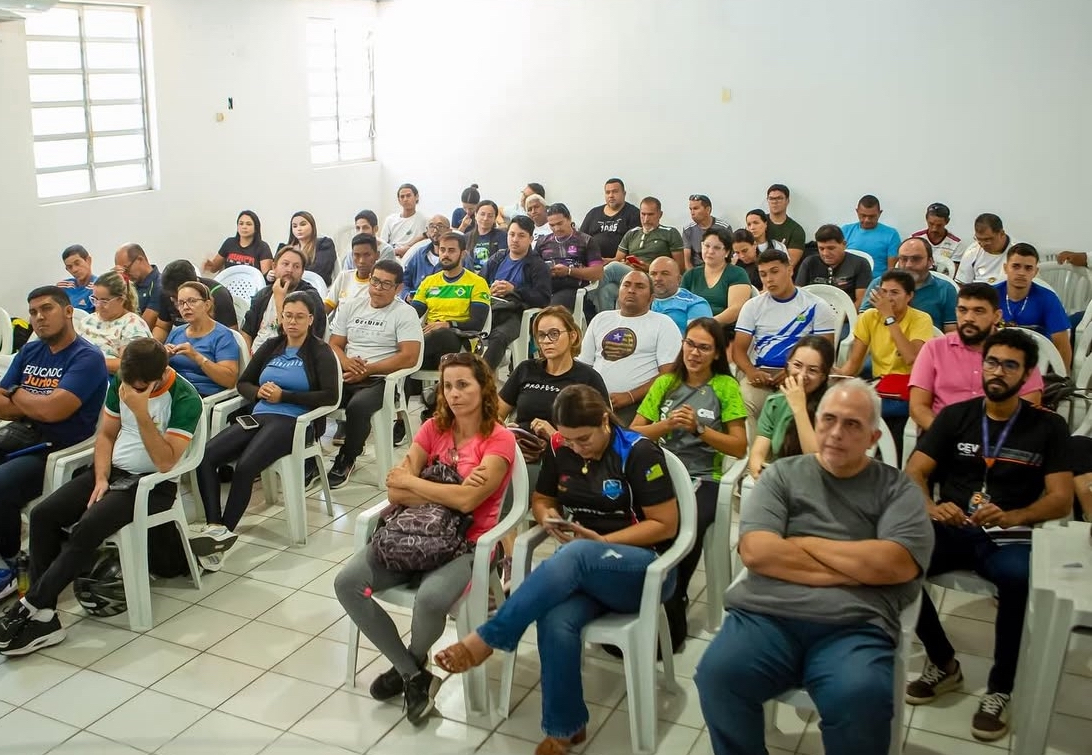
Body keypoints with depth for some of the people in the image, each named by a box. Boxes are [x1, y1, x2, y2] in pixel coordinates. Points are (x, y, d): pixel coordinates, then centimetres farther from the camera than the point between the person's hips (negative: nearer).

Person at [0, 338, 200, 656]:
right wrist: (101, 478, -5)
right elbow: (106, 434, 11)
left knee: (88, 528, -29)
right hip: (113, 470, 7)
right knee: (42, 515, -14)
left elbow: (165, 462, -23)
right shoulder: (121, 382, 1)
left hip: (154, 484, -6)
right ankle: (43, 616, -15)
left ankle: (30, 606, -14)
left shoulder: (185, 400, -17)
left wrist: (141, 412, -30)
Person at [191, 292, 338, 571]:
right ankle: (215, 527, -31)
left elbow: (330, 395, -7)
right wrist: (259, 392, -2)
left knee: (245, 466, -32)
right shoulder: (271, 346, 21)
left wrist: (284, 396, -11)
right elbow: (243, 383, 22)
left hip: (292, 421, -5)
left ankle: (223, 530, -22)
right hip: (258, 416, 5)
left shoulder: (320, 351, 5)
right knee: (205, 456, -23)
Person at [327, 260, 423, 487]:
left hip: (381, 379, -4)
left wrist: (367, 370, -13)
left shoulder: (405, 313, 0)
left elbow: (409, 357, -11)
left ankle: (347, 460, -10)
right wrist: (346, 362, -9)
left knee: (357, 407, -35)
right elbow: (334, 345, 15)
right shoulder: (351, 306, 15)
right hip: (347, 376, 5)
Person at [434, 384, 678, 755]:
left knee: (574, 556, -39)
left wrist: (601, 541, -16)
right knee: (555, 622, -32)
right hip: (580, 567, 4)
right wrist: (549, 519, -6)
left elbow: (666, 525, -9)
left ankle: (486, 639, -31)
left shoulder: (639, 453, -10)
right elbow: (540, 500, 19)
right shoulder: (559, 450, 4)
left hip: (642, 567, -4)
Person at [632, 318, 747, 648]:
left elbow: (739, 447, 3)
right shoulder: (665, 383, 15)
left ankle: (671, 605, -12)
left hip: (703, 479, -2)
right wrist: (667, 425, -7)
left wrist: (699, 428, -9)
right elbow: (632, 433, 10)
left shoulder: (726, 387, 7)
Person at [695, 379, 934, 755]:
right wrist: (857, 568, -2)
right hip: (766, 615, 1)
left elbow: (897, 564, -5)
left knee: (862, 697, -32)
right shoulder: (783, 474, 14)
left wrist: (804, 543, 1)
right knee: (718, 674, -27)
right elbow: (756, 551, -1)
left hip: (854, 628, -1)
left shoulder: (897, 488, 13)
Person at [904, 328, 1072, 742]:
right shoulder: (955, 415, 10)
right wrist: (930, 507, -20)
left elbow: (1061, 499, -1)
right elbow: (914, 473, 4)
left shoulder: (1048, 427, 7)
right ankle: (944, 664, -5)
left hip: (1010, 536, -2)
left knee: (1020, 578, -38)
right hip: (953, 529, 2)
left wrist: (1010, 517, -22)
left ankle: (1000, 688, -13)